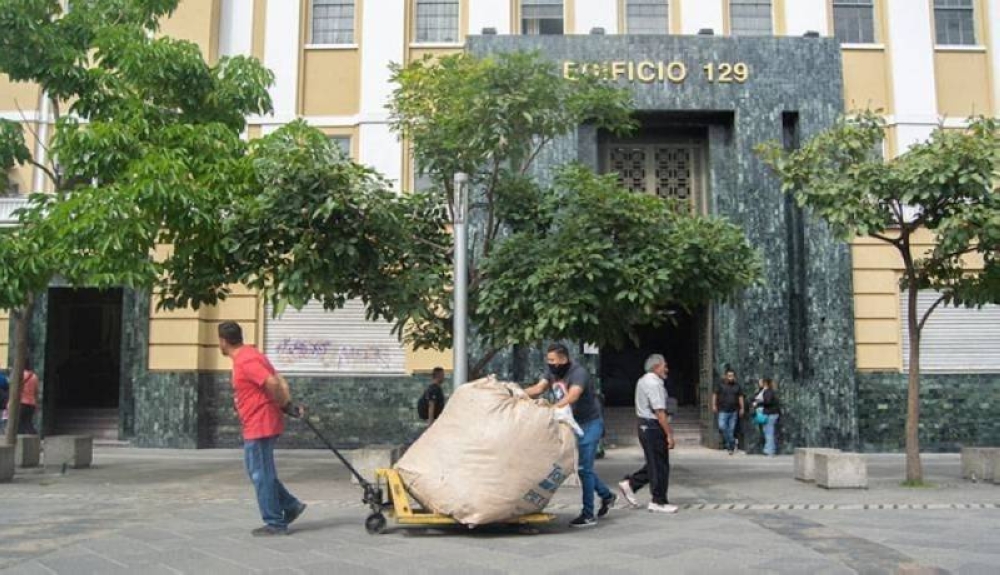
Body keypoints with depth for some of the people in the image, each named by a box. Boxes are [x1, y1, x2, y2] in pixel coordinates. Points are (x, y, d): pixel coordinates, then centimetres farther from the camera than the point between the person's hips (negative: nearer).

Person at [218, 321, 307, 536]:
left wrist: (285, 406, -15)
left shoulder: (245, 361, -18)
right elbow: (278, 380, 13)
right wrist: (287, 404, 3)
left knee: (261, 475, -1)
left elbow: (273, 383, -29)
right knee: (262, 473, 17)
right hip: (260, 426, 10)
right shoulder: (249, 356, 15)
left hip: (259, 427, -10)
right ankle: (291, 506, 20)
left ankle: (275, 523, 7)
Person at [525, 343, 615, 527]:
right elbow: (538, 388, -9)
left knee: (584, 468, -7)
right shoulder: (552, 371, 1)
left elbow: (573, 395, -39)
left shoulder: (578, 372, -23)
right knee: (582, 466, 14)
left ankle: (588, 515, 1)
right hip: (573, 423, 8)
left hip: (590, 423, -8)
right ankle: (606, 495, 34)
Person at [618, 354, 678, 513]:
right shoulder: (654, 383, -17)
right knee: (660, 466, 0)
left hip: (644, 426, 10)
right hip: (653, 427, -10)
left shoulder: (643, 381, 15)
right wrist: (669, 434, -21)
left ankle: (629, 484, 18)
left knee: (654, 464, 17)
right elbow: (659, 412, -23)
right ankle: (658, 502, 8)